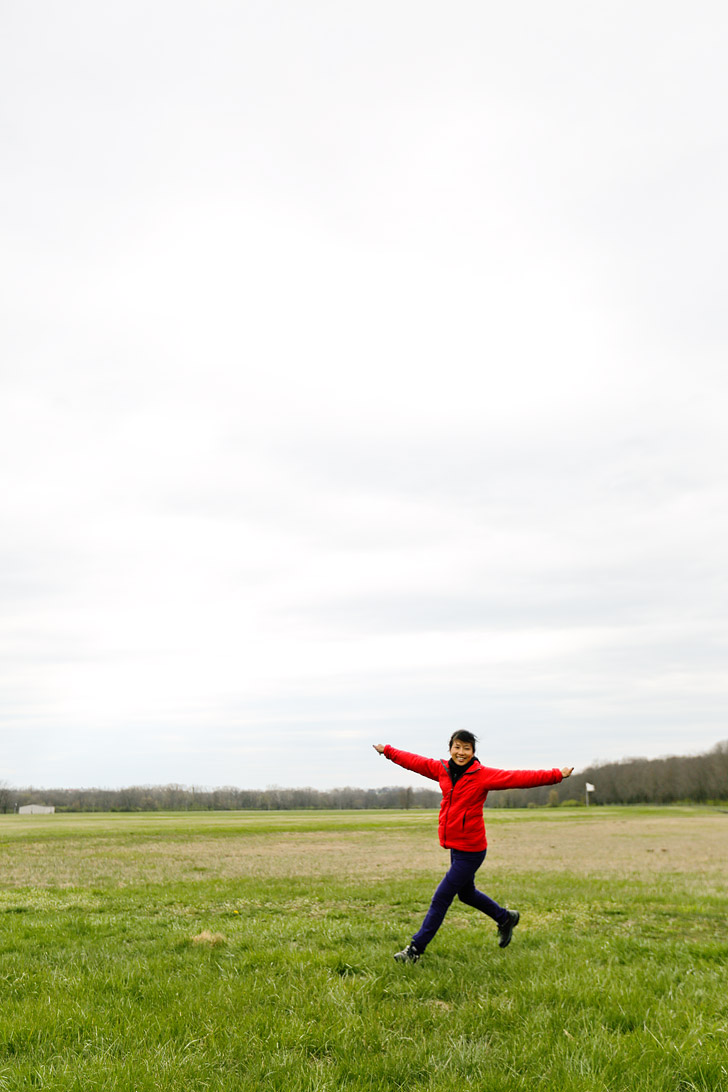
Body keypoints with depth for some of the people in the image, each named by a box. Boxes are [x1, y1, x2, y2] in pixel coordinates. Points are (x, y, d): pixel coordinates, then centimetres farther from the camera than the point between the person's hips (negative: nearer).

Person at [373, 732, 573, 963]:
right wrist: (387, 751, 24)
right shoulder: (442, 769, 1)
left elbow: (520, 778, -20)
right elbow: (414, 761, 15)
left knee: (440, 899, -2)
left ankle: (416, 948, 11)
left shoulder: (483, 775, -15)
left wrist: (556, 775, -26)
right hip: (454, 846, 7)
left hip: (471, 850, -7)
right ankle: (505, 918, 47)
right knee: (466, 894, 24)